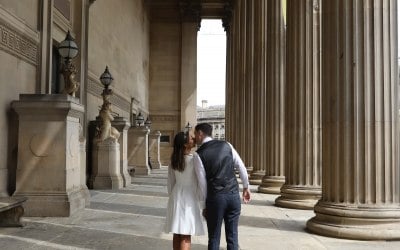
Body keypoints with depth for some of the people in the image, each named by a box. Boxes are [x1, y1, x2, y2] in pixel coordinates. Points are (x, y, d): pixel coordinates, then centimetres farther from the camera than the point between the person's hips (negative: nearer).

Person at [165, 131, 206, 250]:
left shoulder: (173, 161, 3)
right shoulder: (194, 160, -15)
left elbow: (170, 182, 9)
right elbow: (200, 183, -12)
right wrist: (203, 204, -5)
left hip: (176, 197, 6)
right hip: (189, 198, -6)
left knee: (177, 233, 13)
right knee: (186, 236, -2)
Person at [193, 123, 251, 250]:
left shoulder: (199, 155, -5)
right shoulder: (226, 145, 5)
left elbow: (203, 183, -5)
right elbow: (241, 167, 5)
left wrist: (204, 206, 4)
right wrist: (246, 187, 17)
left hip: (215, 197, -3)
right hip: (234, 195, 3)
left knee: (214, 238, 9)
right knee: (232, 236, 10)